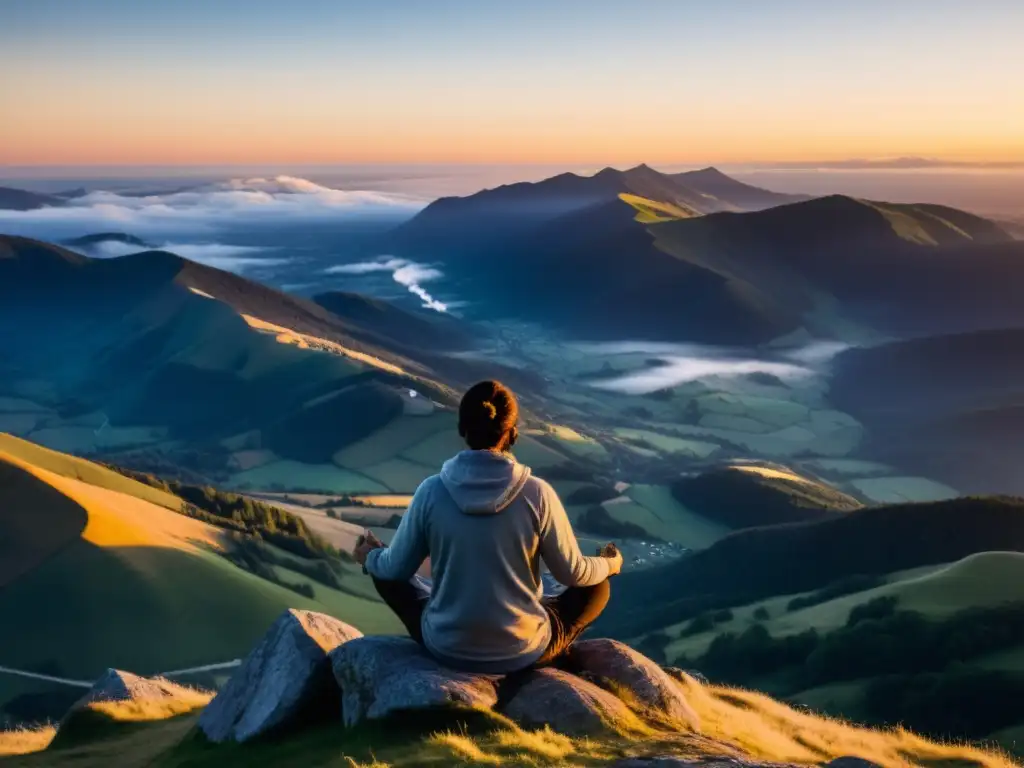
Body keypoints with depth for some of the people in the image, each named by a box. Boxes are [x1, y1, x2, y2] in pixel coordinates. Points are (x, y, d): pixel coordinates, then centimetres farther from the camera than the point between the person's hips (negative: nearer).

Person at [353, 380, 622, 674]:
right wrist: (610, 564, 18)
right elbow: (573, 572, -5)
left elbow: (397, 568, -1)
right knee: (598, 586, 22)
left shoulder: (431, 491, -13)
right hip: (522, 650, -1)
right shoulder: (537, 494, -16)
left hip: (447, 647, 1)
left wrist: (369, 557, 23)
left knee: (385, 573, 25)